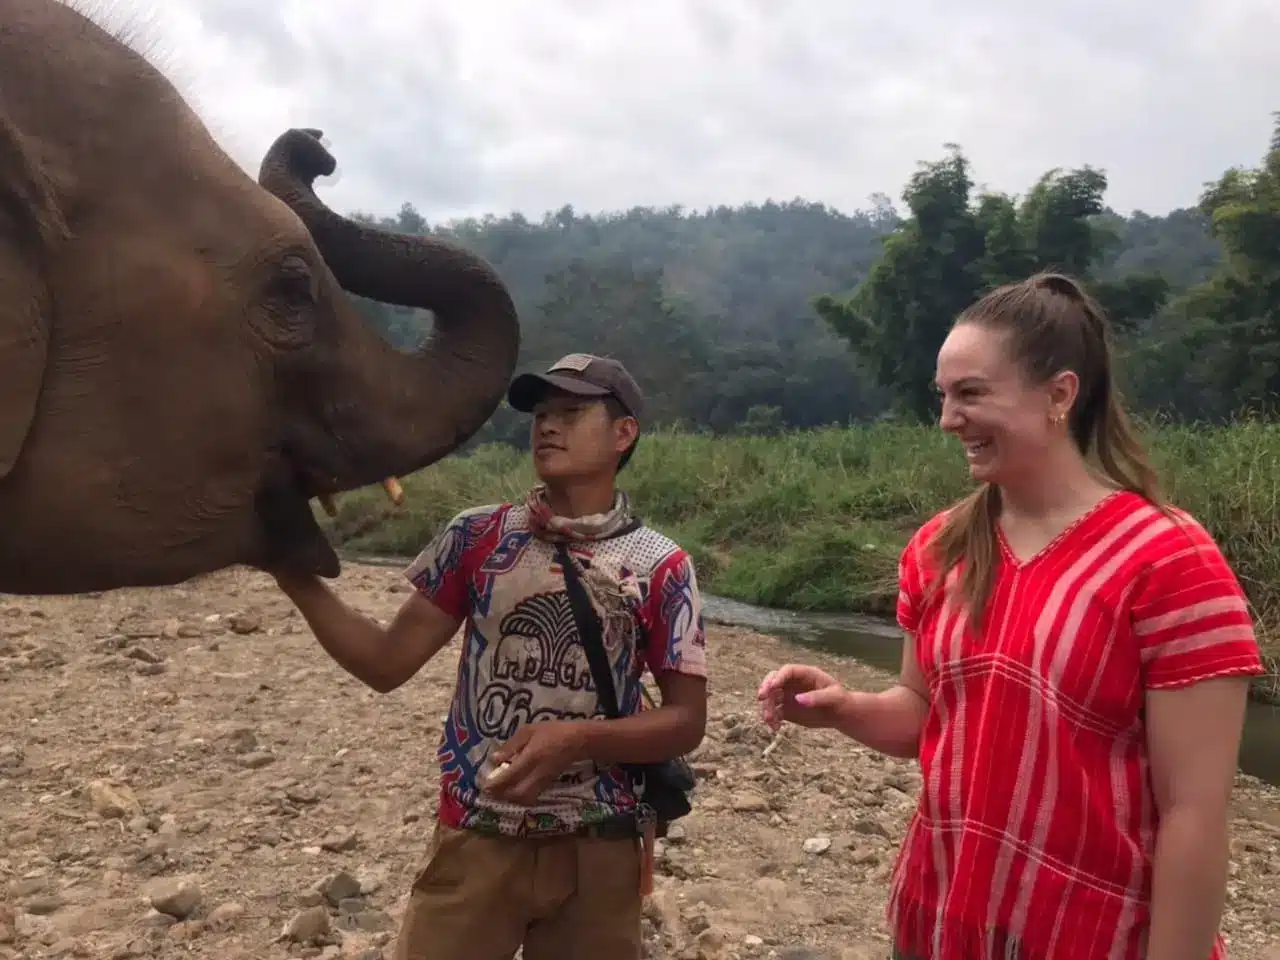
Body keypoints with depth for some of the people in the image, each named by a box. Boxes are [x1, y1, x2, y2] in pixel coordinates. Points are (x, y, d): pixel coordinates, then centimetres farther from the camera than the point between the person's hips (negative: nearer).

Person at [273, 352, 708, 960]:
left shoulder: (661, 568, -5)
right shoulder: (475, 538, 0)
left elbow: (687, 720, -4)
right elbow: (387, 664, 0)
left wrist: (577, 738, -20)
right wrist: (297, 576, -12)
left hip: (595, 853, 0)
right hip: (474, 842, 1)